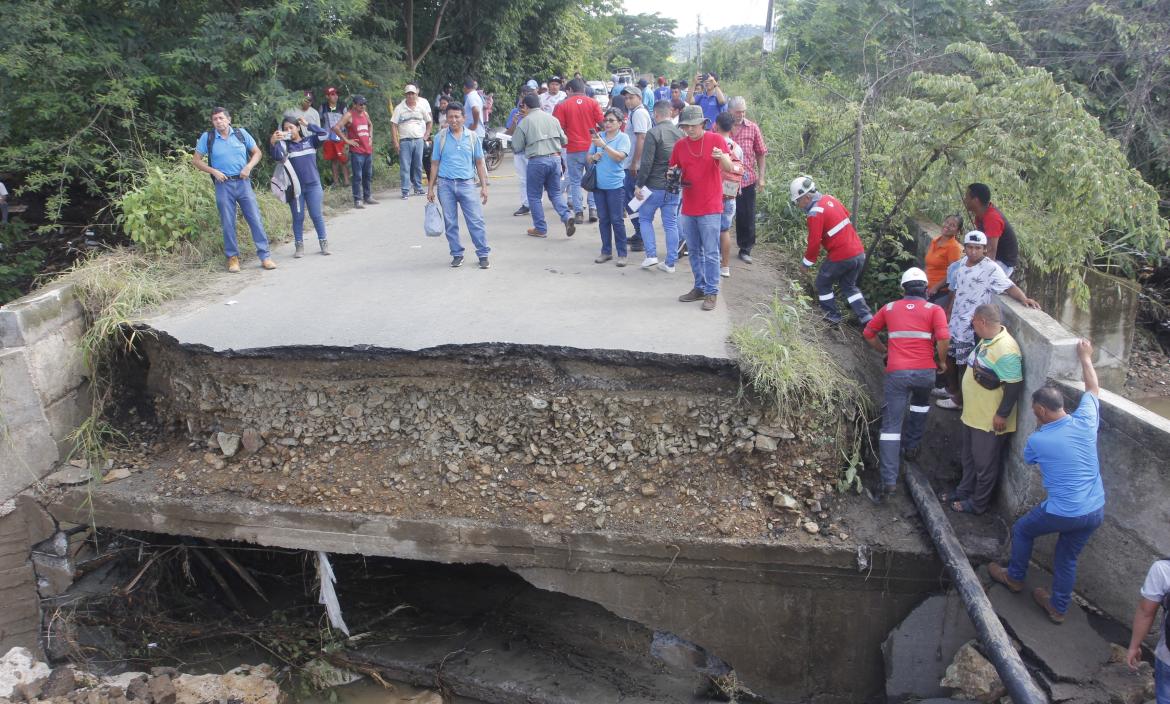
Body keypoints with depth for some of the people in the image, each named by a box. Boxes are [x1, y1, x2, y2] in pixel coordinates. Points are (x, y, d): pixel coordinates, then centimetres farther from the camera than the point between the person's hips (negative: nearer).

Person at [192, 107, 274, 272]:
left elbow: (256, 152, 10)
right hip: (223, 185, -1)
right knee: (228, 224, 3)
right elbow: (196, 160, 5)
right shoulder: (207, 137, 0)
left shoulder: (241, 133, 3)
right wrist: (213, 171, -9)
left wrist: (249, 167, -6)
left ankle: (264, 256, 2)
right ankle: (233, 257, 13)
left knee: (255, 219, -2)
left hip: (243, 182, 1)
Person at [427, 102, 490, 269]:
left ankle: (483, 255, 0)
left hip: (466, 183, -1)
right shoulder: (440, 138, 5)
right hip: (445, 184, 1)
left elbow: (479, 163, 10)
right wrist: (430, 188, 7)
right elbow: (435, 164, 9)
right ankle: (457, 254, 15)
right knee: (450, 223, 5)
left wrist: (484, 186, 4)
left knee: (476, 221, -5)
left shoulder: (472, 137, 5)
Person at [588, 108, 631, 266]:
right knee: (603, 219, 10)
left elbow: (620, 157, -20)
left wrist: (603, 145, -27)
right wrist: (594, 157, -9)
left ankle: (622, 253, 6)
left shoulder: (623, 137, -4)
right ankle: (606, 251, 20)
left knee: (617, 220, -2)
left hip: (615, 184, -5)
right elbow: (588, 158, 13)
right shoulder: (599, 136, 8)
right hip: (599, 183, 5)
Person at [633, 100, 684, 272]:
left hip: (655, 186, -5)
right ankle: (670, 262, 12)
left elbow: (646, 163, -16)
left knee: (645, 218, 14)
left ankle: (651, 255, 6)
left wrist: (639, 185, -10)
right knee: (671, 223, 9)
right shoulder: (680, 133, 4)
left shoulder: (653, 133, -13)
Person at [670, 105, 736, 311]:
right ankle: (700, 288, 25)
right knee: (694, 251, 14)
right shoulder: (680, 145, 7)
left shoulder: (716, 140, -6)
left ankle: (712, 292, 3)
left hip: (710, 208, -5)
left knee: (711, 253, -4)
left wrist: (722, 157, -37)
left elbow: (729, 168, -15)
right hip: (688, 208, 5)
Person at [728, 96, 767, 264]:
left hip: (747, 181, 1)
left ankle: (745, 250, 22)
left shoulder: (753, 128, 1)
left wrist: (761, 177, 1)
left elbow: (761, 154, 6)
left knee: (747, 218, 7)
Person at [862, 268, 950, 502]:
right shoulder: (935, 310, 5)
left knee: (891, 426, -2)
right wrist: (941, 361, 7)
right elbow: (943, 338, -10)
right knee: (921, 404, 35)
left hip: (897, 373, 0)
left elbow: (868, 333, 17)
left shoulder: (889, 308, 13)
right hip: (925, 372, 0)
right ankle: (911, 446, 39)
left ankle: (888, 481, -10)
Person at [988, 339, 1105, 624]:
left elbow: (1029, 459, 13)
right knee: (1068, 558, 22)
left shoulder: (1037, 441, -14)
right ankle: (1058, 607, 35)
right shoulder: (1085, 421, -7)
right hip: (1095, 511, 5)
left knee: (1021, 530, 23)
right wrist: (1085, 358, 27)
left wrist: (1040, 426, 18)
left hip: (1063, 513, -5)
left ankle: (1015, 577, 41)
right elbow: (1093, 389, 14)